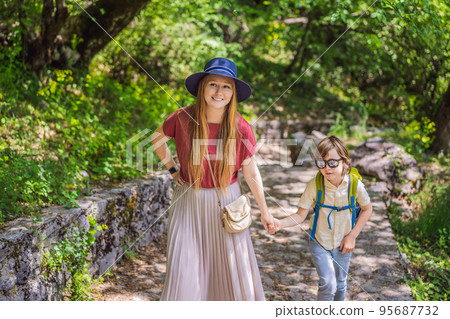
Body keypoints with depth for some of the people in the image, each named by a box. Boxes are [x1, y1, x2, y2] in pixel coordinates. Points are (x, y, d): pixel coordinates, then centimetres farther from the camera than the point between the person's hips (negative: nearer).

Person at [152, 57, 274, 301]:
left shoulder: (241, 128, -14)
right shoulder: (183, 118, -14)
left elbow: (251, 174, -3)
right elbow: (157, 139, 7)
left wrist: (264, 212, 5)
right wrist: (173, 170, 2)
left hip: (225, 201, 0)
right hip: (189, 201, 0)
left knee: (234, 265, 11)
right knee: (183, 269, 5)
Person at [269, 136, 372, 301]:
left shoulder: (354, 184, -17)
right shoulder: (315, 185, -19)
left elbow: (367, 209, 0)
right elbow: (300, 215, -15)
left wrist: (352, 236, -6)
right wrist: (280, 223, -34)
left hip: (342, 244, 2)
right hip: (320, 243, -2)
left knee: (340, 284, 17)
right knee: (328, 284, -15)